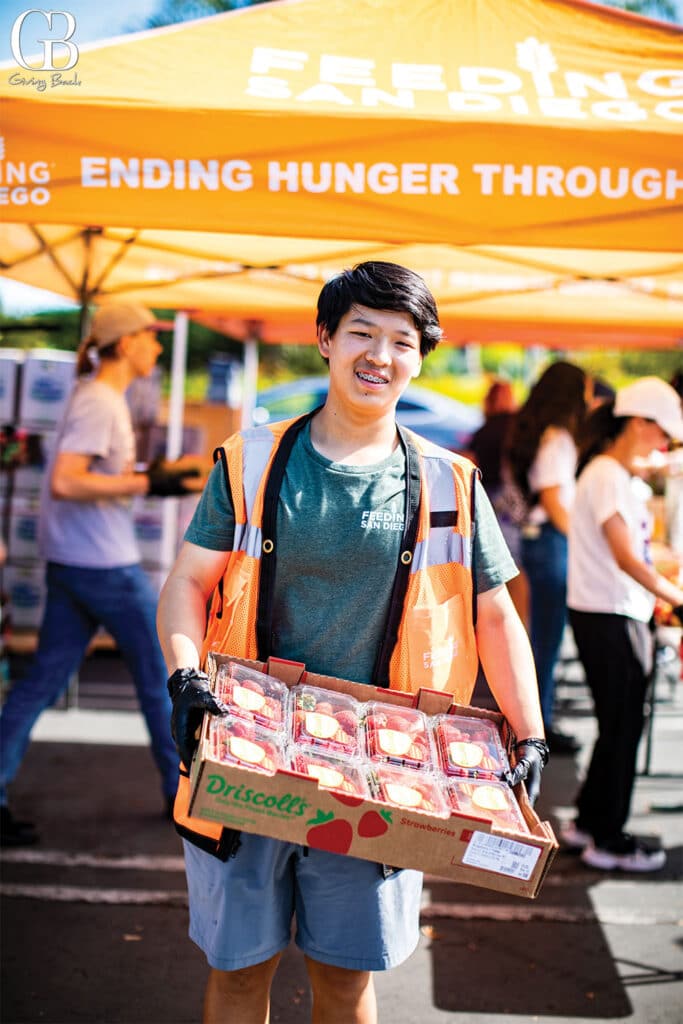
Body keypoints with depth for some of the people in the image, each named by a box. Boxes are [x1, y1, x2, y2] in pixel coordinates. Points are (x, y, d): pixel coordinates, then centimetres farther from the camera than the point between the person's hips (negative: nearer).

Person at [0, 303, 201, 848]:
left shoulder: (103, 399, 14)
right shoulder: (98, 404, -17)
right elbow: (64, 482, -25)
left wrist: (154, 475, 13)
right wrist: (147, 484, -22)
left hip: (71, 562, 10)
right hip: (103, 562, -10)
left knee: (44, 679, 9)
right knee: (159, 669, 6)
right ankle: (181, 789, 21)